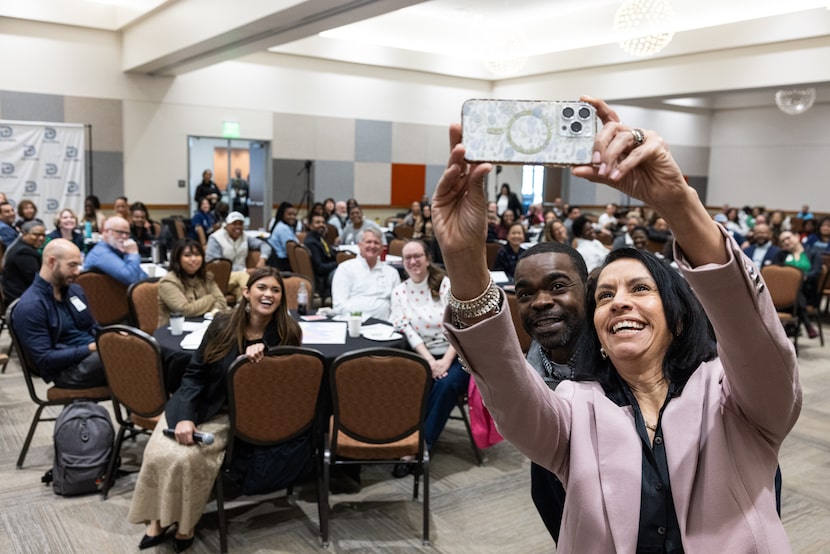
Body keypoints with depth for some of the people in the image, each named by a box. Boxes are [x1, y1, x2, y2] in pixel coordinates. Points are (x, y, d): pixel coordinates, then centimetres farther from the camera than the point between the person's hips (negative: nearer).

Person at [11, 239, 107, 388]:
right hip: (68, 371, -8)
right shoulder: (30, 306, -10)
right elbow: (44, 359, -14)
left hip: (96, 354, 8)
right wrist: (90, 348, -18)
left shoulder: (75, 290, 14)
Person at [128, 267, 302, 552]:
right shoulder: (223, 323, -7)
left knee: (186, 458, -25)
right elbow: (195, 373, -3)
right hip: (202, 405, 2)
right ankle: (158, 520, 5)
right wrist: (185, 416, -17)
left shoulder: (288, 333, -11)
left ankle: (185, 524, 1)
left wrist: (265, 352, -28)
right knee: (159, 454, -21)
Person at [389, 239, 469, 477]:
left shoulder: (448, 285, -1)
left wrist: (445, 361, -19)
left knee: (447, 384, -32)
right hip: (421, 356, 2)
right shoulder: (399, 292, 7)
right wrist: (430, 361, -16)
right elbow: (408, 332, -2)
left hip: (453, 355, -2)